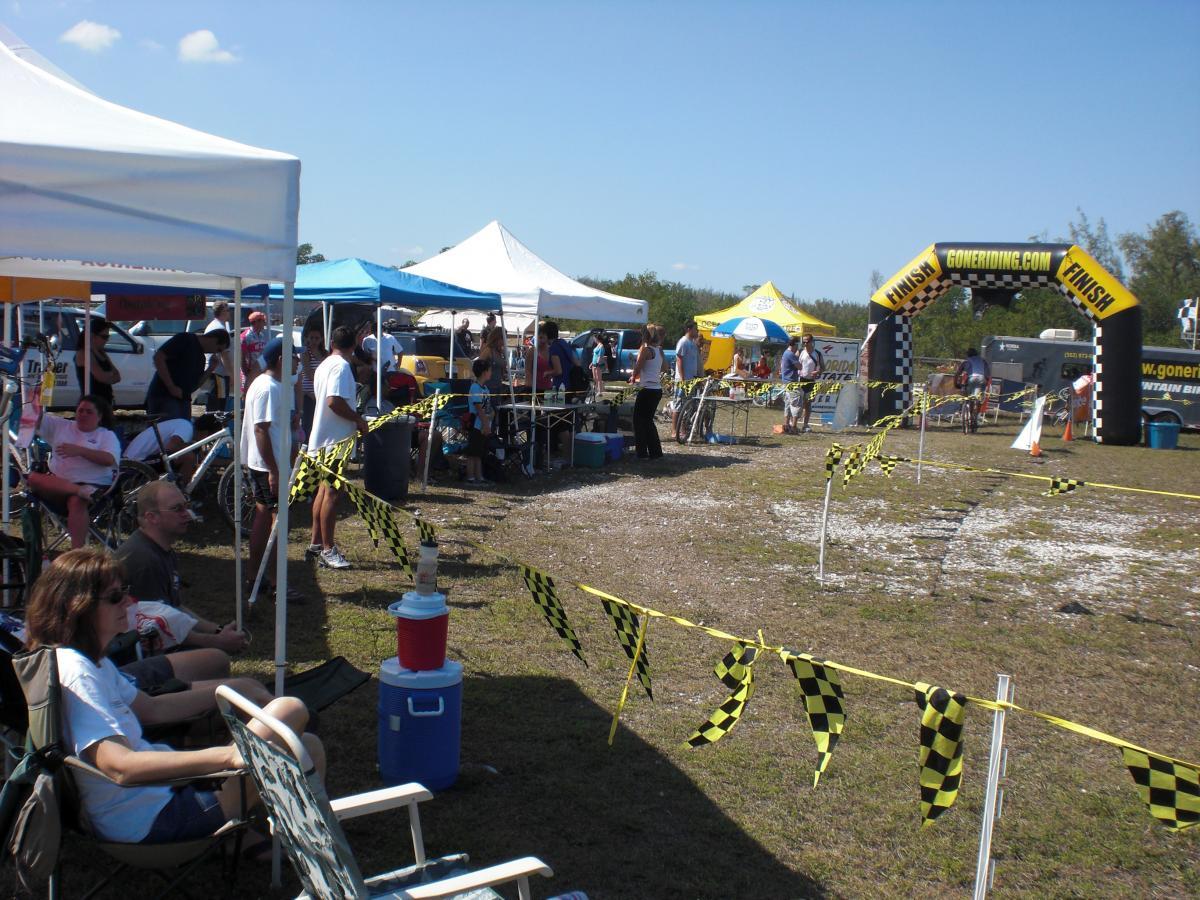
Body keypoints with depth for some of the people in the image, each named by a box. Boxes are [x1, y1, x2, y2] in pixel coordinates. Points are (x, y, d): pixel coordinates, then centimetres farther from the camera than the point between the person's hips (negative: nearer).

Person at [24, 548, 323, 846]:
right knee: (290, 710, -15)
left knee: (309, 746, 8)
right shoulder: (74, 671, -23)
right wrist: (226, 756, -40)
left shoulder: (90, 661, 10)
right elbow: (119, 766, -34)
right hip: (149, 818, -10)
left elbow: (151, 709, 23)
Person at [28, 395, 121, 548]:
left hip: (93, 485, -4)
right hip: (57, 483, 4)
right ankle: (80, 490, -43)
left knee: (76, 501, -36)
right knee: (34, 477, -25)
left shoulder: (107, 435, 10)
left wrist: (79, 451, -16)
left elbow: (109, 459, -8)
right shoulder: (61, 425, 23)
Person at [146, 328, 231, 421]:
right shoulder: (185, 339, -8)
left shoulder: (201, 357, 18)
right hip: (163, 396, -9)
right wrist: (171, 387, -19)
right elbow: (158, 357, -16)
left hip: (183, 400, 9)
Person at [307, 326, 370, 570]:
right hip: (335, 438, -10)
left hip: (322, 437, 10)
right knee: (332, 493, -6)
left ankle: (316, 543, 23)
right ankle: (327, 550, -3)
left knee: (324, 489, 16)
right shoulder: (341, 367, -16)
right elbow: (335, 401, -27)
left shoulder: (324, 365, 15)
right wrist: (358, 419, -16)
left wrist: (355, 419, 22)